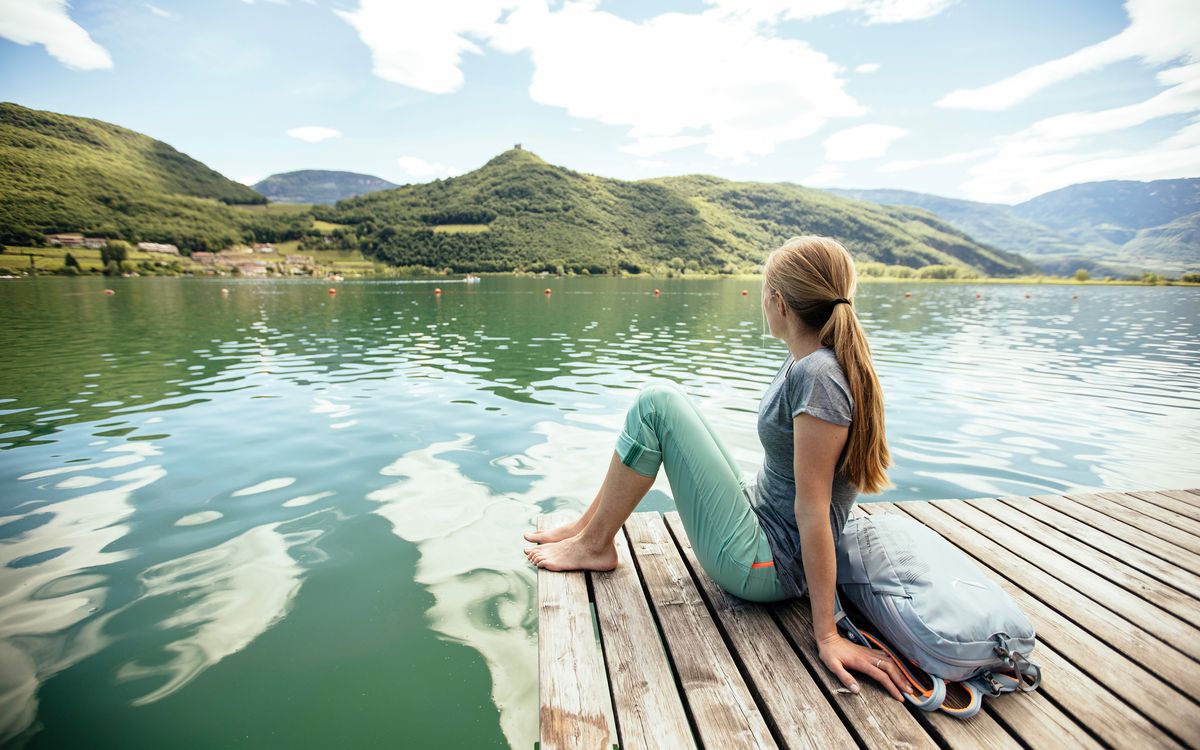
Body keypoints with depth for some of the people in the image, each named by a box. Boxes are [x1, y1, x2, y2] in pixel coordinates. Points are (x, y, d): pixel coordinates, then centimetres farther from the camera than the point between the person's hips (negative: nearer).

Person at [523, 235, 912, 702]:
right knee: (662, 402, 9)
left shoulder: (818, 376, -23)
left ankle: (594, 546, 2)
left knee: (655, 405, -16)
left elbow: (813, 509, -23)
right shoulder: (808, 362, 5)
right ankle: (588, 526, 18)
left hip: (763, 567, -9)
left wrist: (826, 635, -16)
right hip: (757, 517, 9)